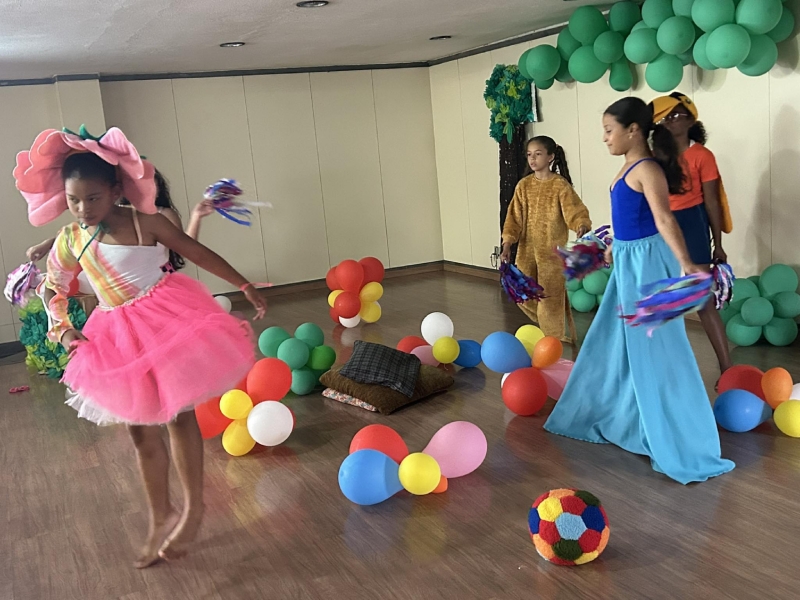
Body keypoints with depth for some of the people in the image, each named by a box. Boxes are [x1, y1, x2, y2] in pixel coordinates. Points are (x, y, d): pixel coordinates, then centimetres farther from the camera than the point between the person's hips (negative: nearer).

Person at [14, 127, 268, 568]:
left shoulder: (144, 222, -12)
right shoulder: (69, 241, -1)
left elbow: (197, 253, -4)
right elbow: (53, 289, 15)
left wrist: (245, 287, 2)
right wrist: (62, 331, -2)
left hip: (169, 319, -4)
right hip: (117, 336, 5)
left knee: (178, 416, 0)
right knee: (140, 431, 11)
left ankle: (193, 509, 19)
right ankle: (160, 518, 27)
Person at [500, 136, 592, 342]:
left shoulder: (560, 185, -8)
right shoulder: (524, 185, 4)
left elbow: (574, 210, -16)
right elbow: (514, 217, 3)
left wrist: (582, 225, -38)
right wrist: (507, 244, -6)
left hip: (552, 251, -5)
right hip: (527, 250, 5)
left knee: (550, 297, -1)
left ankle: (555, 339, 15)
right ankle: (546, 324, 36)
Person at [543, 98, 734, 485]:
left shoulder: (647, 169, -17)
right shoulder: (630, 167, 11)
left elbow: (663, 219, -30)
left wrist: (685, 263, -42)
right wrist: (612, 249, 38)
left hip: (646, 263, -10)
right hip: (627, 262, 10)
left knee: (655, 351, -5)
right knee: (614, 344, 19)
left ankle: (683, 447, 5)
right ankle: (612, 416, 37)